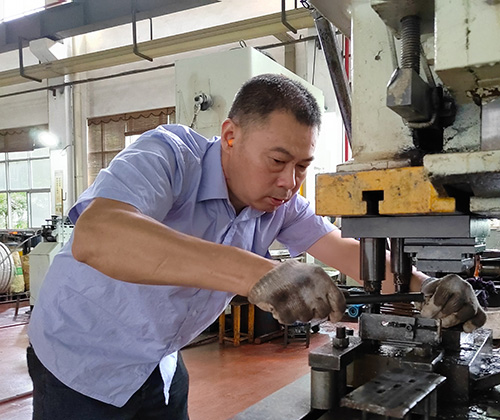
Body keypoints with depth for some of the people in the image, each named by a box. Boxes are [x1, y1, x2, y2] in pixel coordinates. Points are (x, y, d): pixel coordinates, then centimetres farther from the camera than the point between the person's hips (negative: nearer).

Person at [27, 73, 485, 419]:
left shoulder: (279, 200, -10)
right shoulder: (169, 155, -30)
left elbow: (343, 249, -5)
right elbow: (94, 237, -47)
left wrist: (426, 288, -23)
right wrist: (258, 273, -56)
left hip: (161, 366, 5)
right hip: (81, 364, -5)